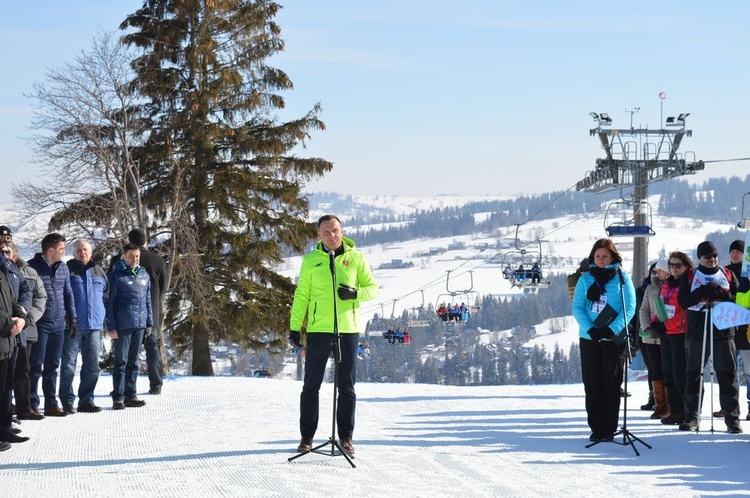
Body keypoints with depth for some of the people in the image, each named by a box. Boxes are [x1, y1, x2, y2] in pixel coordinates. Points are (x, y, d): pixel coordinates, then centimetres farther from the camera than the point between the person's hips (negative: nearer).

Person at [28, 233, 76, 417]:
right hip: (39, 324, -6)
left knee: (52, 366, 11)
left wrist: (72, 317, 13)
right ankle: (32, 404, 4)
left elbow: (68, 293, 17)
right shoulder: (32, 267, -10)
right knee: (36, 366, -1)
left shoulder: (63, 268, 10)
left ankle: (51, 404, 17)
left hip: (58, 324, 6)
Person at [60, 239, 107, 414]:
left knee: (92, 365, 6)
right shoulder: (67, 270, -1)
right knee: (69, 364, -2)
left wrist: (103, 317, 13)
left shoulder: (98, 271, 13)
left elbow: (106, 294, 22)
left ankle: (86, 400, 14)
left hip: (94, 326, 4)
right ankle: (67, 401, 4)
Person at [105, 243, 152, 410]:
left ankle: (130, 395, 17)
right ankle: (118, 397, 0)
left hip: (139, 326, 6)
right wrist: (111, 327, -12)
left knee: (133, 362, 11)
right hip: (122, 326, -6)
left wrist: (149, 322, 12)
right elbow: (108, 303, -7)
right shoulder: (115, 276, -6)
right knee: (121, 362, -3)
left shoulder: (144, 275, 12)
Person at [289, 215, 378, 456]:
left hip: (348, 329, 0)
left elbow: (373, 289, 7)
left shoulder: (356, 258, 5)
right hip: (318, 329, 0)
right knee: (311, 385, 3)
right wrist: (295, 327, 2)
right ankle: (307, 436, 11)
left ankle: (346, 437, 13)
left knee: (346, 386, 5)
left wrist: (355, 293, -13)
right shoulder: (311, 260, 5)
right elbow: (302, 295, 8)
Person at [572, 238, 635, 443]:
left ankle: (609, 429, 7)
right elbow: (577, 308, 2)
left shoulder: (622, 278, 1)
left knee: (611, 383, 1)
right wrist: (590, 329, -14)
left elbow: (630, 308, -4)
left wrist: (611, 330, -16)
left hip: (614, 339, -2)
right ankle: (595, 428, 9)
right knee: (592, 383, 2)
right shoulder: (586, 279, 6)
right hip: (589, 339, 2)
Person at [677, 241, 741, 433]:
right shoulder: (690, 276, 7)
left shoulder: (728, 275, 10)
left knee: (727, 376, -2)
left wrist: (722, 294, -14)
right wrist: (703, 291, -17)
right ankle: (691, 418, 10)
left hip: (723, 332, 0)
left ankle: (732, 419, 1)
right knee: (693, 375, 3)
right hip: (697, 333, 0)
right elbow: (683, 301, -4)